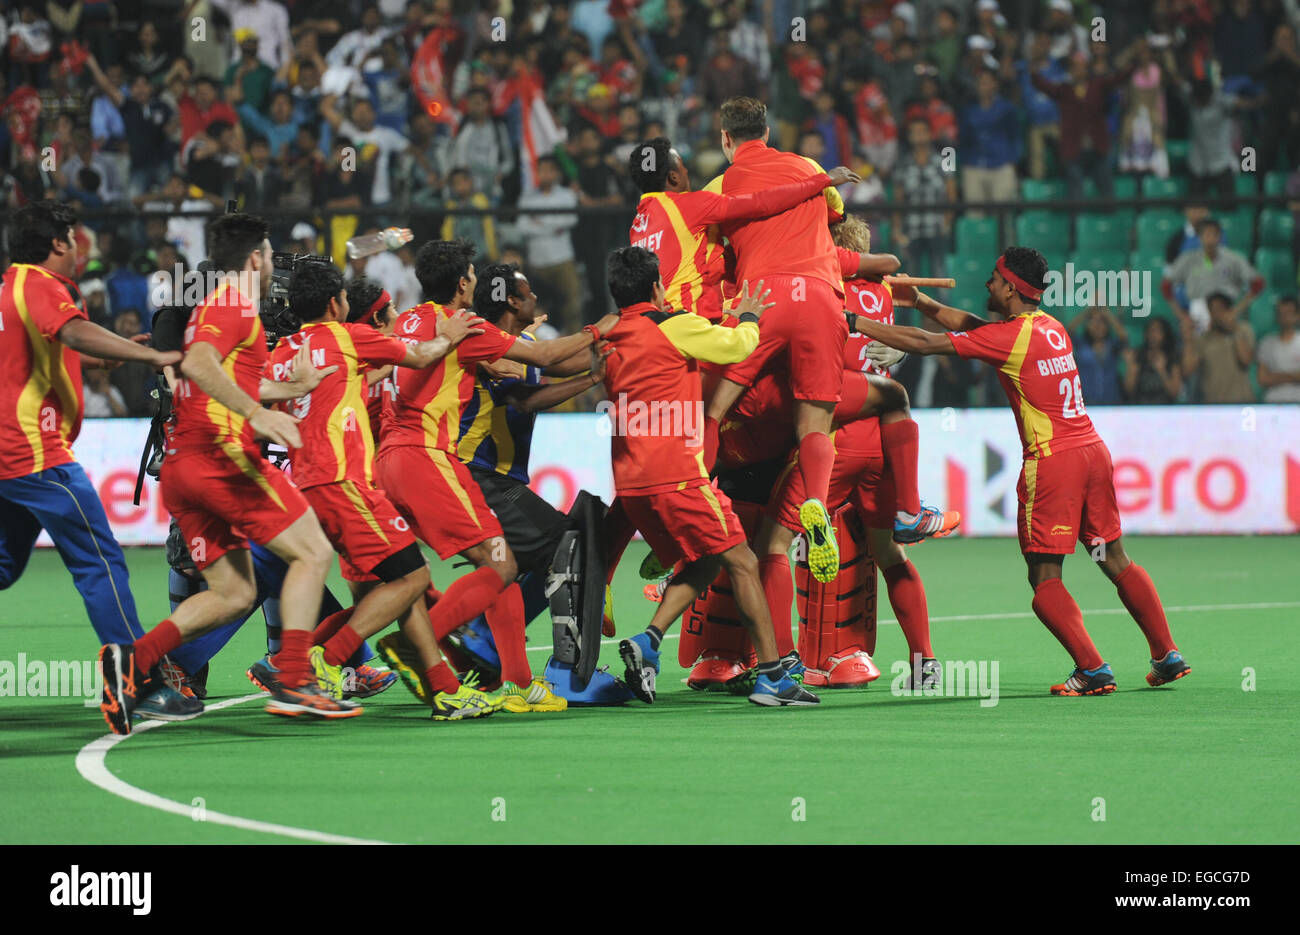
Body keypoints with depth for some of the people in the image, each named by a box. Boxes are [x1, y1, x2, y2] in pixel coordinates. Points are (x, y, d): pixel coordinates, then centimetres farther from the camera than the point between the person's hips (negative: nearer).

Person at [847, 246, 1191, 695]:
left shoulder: (1009, 337, -10)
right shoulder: (1051, 327, 13)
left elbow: (927, 343, -9)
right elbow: (973, 326, 26)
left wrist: (856, 324, -3)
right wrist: (920, 301, 24)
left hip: (1050, 460, -8)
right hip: (1093, 451, 8)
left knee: (1045, 578, -3)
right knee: (1116, 562, 15)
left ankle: (1093, 669, -13)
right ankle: (1167, 655, 15)